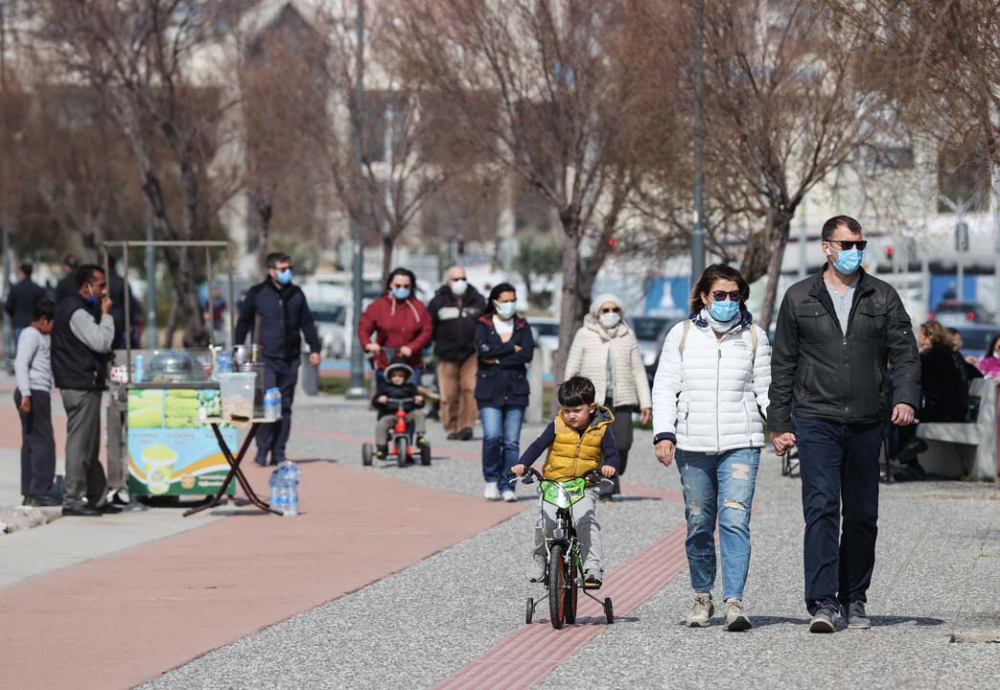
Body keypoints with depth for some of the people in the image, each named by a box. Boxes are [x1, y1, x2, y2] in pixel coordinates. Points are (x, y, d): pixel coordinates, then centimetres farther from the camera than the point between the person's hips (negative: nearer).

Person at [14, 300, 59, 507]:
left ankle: (29, 493, 11)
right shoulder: (31, 335, -9)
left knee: (31, 444, 10)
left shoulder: (38, 336, 22)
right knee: (44, 442, -11)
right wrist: (26, 393, -27)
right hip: (35, 394, -11)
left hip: (38, 394, 11)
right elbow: (21, 364, -20)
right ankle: (40, 492, -13)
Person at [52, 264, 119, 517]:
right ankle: (72, 501, -8)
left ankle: (97, 499, 19)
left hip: (82, 385, 11)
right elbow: (101, 342, -21)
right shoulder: (77, 312, -15)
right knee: (80, 444, -9)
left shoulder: (70, 307, 18)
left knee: (90, 447, 14)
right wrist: (106, 314, -11)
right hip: (82, 387, -11)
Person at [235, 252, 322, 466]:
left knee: (285, 406, 5)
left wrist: (314, 349, 10)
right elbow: (243, 323, 8)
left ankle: (279, 452, 10)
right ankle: (262, 450, -6)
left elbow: (307, 323, 17)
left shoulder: (296, 294, 12)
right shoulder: (257, 294, 2)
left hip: (290, 359, 4)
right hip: (266, 359, -4)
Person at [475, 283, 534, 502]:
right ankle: (491, 480, 5)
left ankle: (507, 486, 4)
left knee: (512, 442, -3)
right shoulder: (483, 325, 8)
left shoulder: (522, 327, 12)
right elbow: (483, 350, -11)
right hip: (490, 391, -2)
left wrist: (498, 360, -8)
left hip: (516, 391, 2)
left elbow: (527, 354, -4)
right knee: (492, 436, -15)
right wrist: (511, 348, -6)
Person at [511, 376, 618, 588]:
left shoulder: (601, 429, -2)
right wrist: (522, 464, -22)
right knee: (545, 523, -15)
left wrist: (610, 466, -29)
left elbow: (612, 454, -5)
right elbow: (538, 446, -6)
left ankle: (593, 568, -22)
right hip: (553, 483, 1)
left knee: (586, 520, -24)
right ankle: (539, 558, 15)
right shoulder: (557, 426, -3)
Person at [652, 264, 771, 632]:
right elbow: (665, 387, 7)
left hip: (740, 445, -1)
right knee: (699, 525, 7)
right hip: (692, 446, 1)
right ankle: (702, 597, 22)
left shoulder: (754, 336, 9)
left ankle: (734, 601, -18)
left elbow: (765, 387, 10)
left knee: (735, 520, -14)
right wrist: (664, 434, -4)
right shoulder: (682, 335, 7)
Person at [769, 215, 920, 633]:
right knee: (821, 509, -13)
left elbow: (904, 353, 5)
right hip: (816, 422, -2)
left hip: (866, 425, 2)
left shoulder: (883, 298, 9)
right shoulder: (800, 298, 7)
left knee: (862, 515, 7)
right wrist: (779, 424, 3)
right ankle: (823, 603, -17)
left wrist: (906, 398, -13)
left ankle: (854, 599, 19)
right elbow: (783, 364, 8)